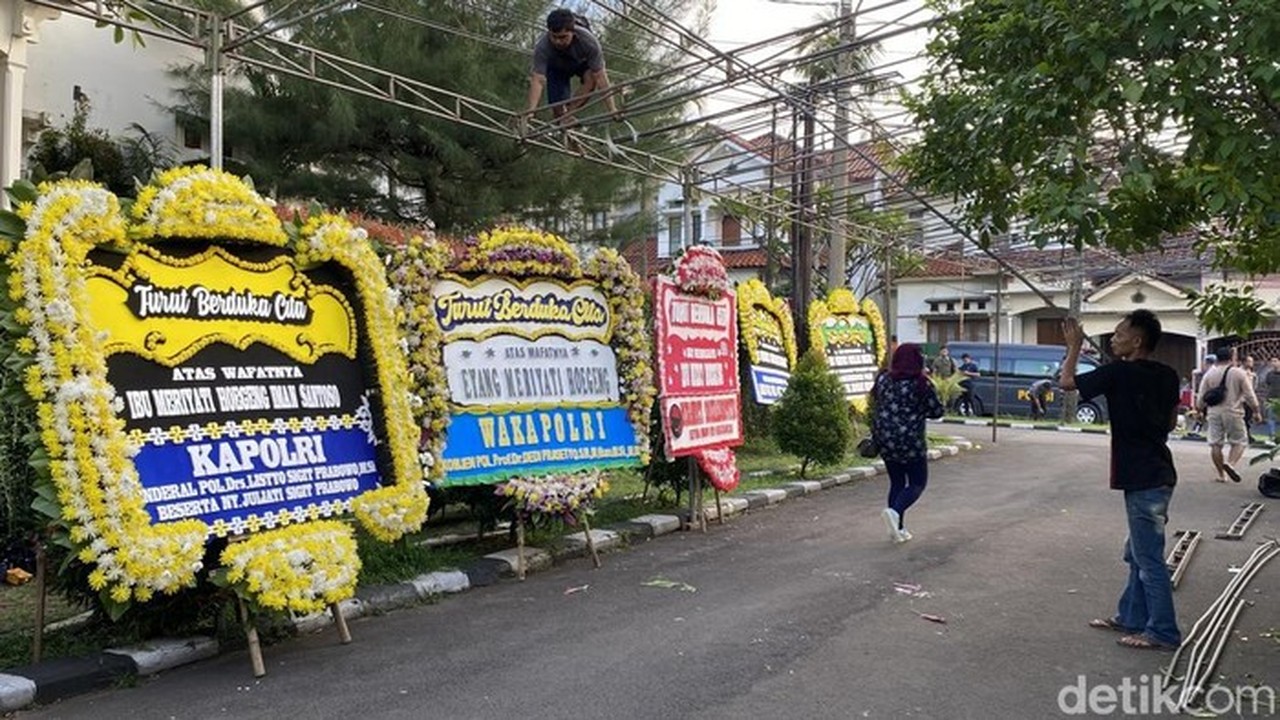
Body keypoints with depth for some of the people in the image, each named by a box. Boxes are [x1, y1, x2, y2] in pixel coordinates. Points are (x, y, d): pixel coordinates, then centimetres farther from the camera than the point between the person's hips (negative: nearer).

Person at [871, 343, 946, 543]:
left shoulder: (882, 380, 4)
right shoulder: (921, 384, -11)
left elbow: (875, 408, 11)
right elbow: (937, 411, -4)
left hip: (886, 441, 5)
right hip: (911, 442, -5)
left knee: (896, 482, 15)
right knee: (918, 482, 8)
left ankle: (898, 528, 15)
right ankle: (895, 512, -16)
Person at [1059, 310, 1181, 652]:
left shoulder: (1119, 372, -15)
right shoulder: (1167, 375, 7)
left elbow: (1067, 381, -6)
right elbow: (1171, 422, 16)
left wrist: (1074, 346, 6)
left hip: (1142, 479, -9)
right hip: (1157, 473, 9)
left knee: (1148, 558, 0)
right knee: (1138, 553, 18)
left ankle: (1163, 632, 8)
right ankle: (1131, 616, 28)